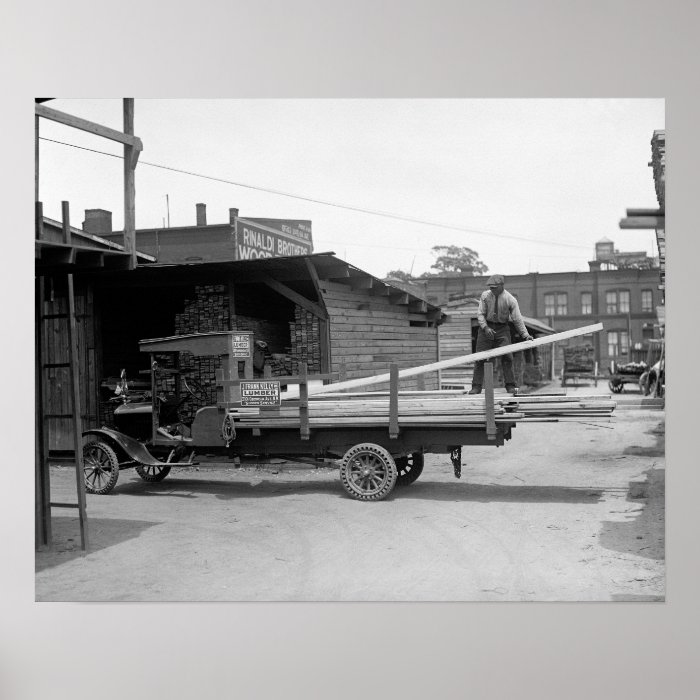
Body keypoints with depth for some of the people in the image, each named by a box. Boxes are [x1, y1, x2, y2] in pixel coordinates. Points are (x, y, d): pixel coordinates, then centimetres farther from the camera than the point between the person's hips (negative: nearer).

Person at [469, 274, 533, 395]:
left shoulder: (510, 300, -9)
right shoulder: (485, 296, -5)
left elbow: (517, 319, -6)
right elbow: (480, 314, -3)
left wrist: (525, 335, -13)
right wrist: (485, 327, -18)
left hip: (502, 329, -1)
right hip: (486, 328, 1)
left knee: (506, 357, -10)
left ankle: (510, 386, -2)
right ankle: (476, 387, 2)